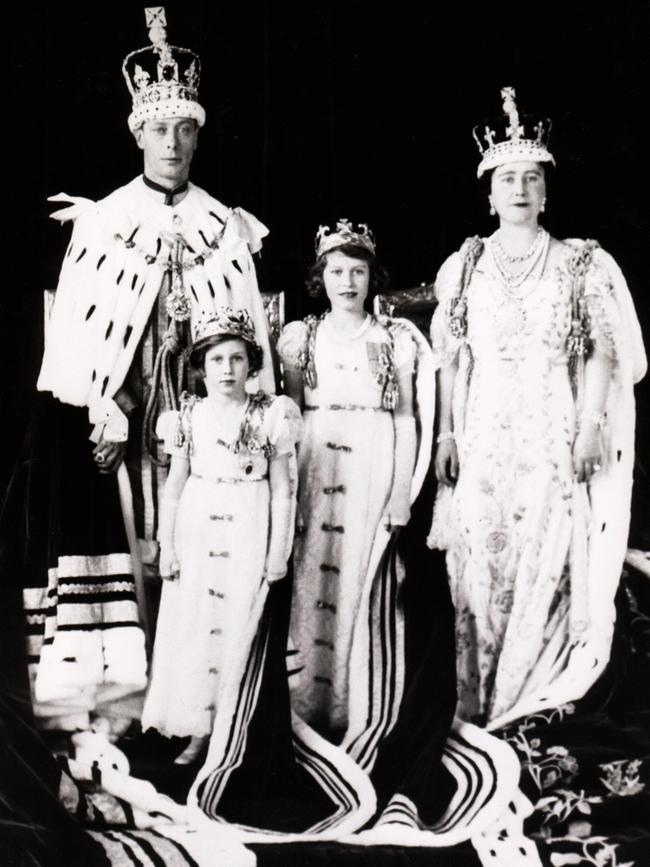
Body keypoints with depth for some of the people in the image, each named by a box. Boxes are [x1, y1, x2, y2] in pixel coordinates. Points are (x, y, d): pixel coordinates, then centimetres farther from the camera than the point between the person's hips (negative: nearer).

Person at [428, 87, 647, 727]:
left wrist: (590, 428, -8)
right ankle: (478, 704, 13)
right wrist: (446, 433, 3)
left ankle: (535, 700, 10)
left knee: (547, 560, -4)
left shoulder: (582, 264, 5)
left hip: (555, 434, -1)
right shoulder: (466, 265, 9)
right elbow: (451, 358, 8)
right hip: (484, 433, 1)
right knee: (481, 563, 1)